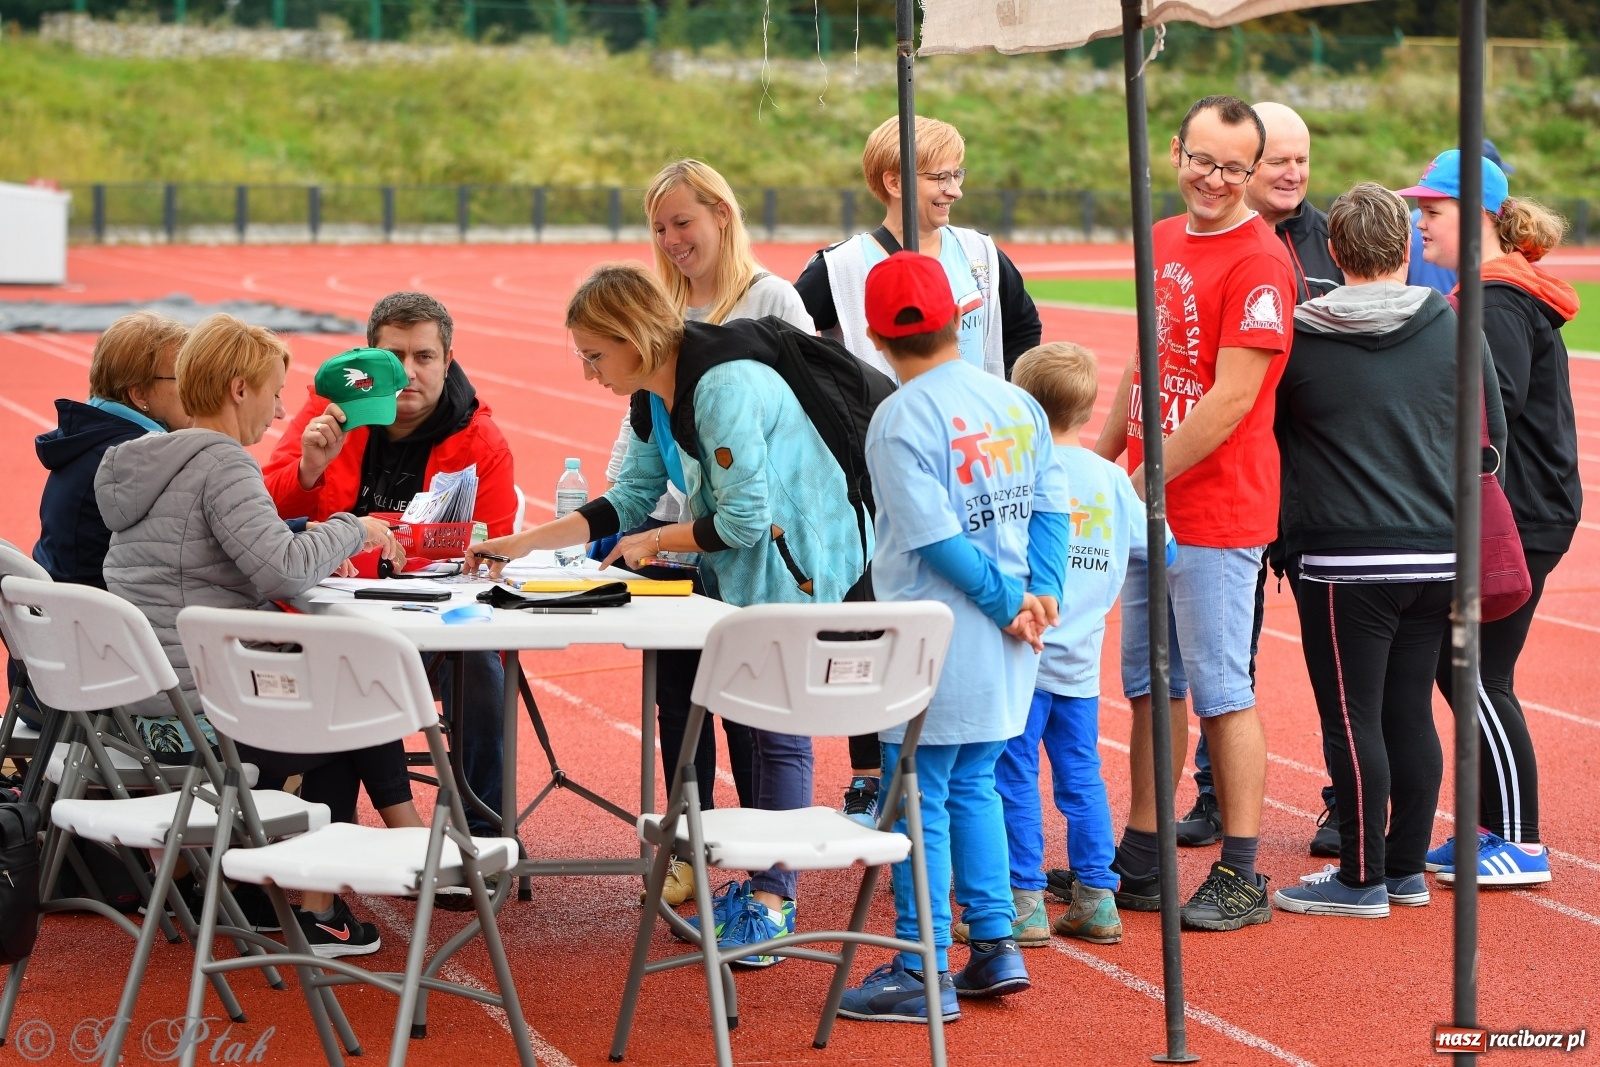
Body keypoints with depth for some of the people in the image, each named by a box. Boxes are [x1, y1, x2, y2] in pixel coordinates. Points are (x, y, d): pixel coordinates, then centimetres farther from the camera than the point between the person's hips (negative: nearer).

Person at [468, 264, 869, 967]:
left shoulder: (723, 386, -25)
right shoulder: (653, 399, 6)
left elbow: (745, 519, -24)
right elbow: (629, 499, 15)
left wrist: (652, 542, -9)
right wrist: (524, 543, 8)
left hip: (793, 562, -10)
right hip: (743, 572, 10)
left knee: (776, 728, -6)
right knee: (749, 721, 10)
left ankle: (771, 899, -1)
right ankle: (765, 883, 17)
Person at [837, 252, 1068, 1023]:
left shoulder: (899, 419, -13)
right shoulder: (1018, 404, 7)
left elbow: (934, 536, -17)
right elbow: (1051, 507, 5)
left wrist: (1011, 602, -10)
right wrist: (1040, 592, -1)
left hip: (935, 644, -7)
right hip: (1004, 643, 7)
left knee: (918, 800, 1)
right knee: (972, 787, 19)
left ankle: (923, 973, 4)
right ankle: (994, 949, 20)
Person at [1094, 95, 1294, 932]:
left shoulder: (1259, 261, -15)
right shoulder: (1162, 240, 12)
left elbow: (1231, 398, -19)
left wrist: (1144, 484, -15)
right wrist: (1101, 457, 17)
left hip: (1217, 511, -8)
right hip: (1147, 507, 8)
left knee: (1222, 692, -3)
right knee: (1151, 688, 14)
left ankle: (1240, 878, 5)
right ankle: (1139, 863, 23)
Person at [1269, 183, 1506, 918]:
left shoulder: (1300, 340, -6)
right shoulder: (1456, 332, 1)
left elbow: (1269, 438, 4)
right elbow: (1494, 435, 10)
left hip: (1344, 560, -4)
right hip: (1438, 557, 4)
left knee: (1352, 719, 2)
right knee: (1412, 713, 12)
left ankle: (1361, 879, 7)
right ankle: (1407, 868, 19)